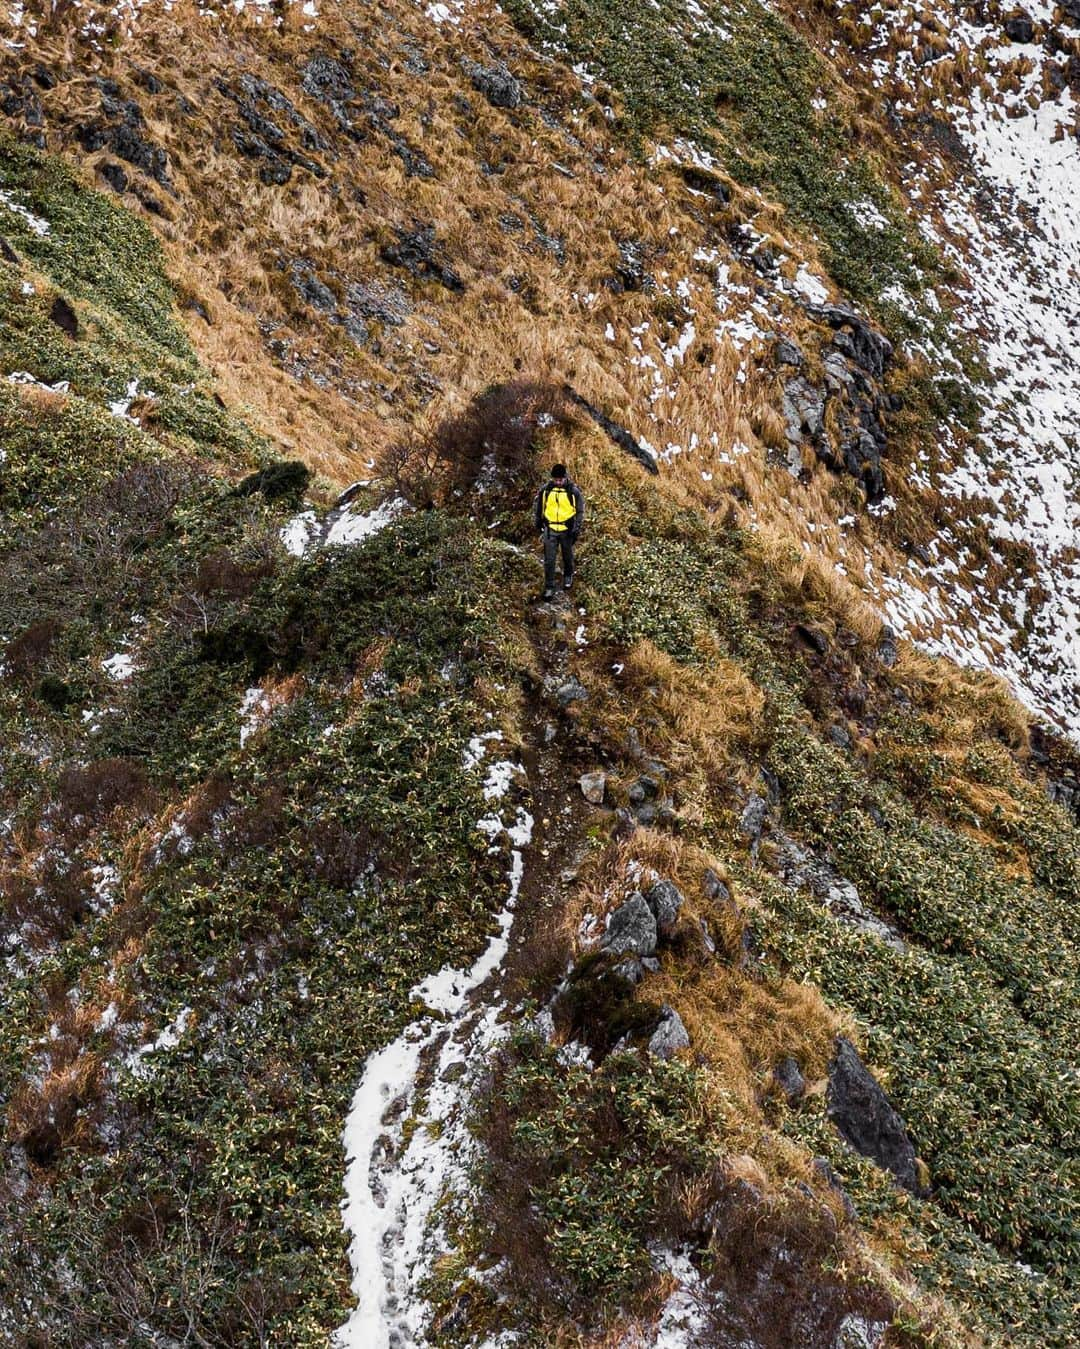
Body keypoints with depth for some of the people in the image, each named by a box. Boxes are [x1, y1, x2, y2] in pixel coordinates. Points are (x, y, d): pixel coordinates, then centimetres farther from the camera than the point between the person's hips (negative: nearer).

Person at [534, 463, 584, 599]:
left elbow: (580, 511, -5)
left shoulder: (574, 491, -13)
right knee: (549, 559, -1)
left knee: (567, 556, 18)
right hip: (550, 530, 1)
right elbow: (539, 506, 8)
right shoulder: (545, 489, -8)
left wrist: (577, 529, -10)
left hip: (567, 530, -1)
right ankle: (549, 587, 7)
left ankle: (568, 576, 44)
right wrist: (538, 522, 15)